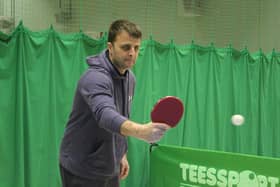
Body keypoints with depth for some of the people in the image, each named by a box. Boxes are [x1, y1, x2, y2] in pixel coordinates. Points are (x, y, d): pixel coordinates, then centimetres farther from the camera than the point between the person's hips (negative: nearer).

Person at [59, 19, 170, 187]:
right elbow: (106, 115, -44)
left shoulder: (130, 78, 3)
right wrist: (141, 131, -60)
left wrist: (122, 154, 14)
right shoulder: (95, 77, -25)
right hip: (81, 171, -8)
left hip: (109, 170, 8)